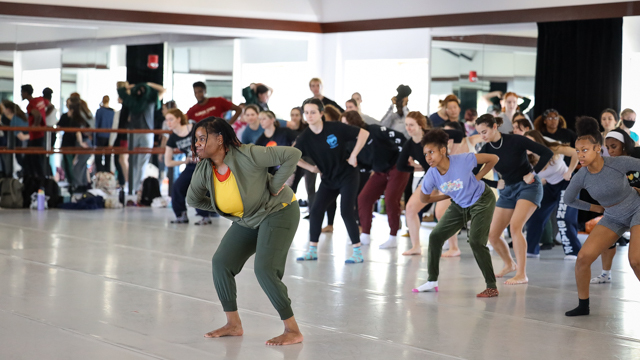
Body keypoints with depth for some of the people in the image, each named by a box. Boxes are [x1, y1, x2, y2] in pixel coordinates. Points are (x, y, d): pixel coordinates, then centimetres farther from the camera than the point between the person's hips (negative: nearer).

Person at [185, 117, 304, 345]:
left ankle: (293, 331, -10)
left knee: (264, 269, -20)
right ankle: (233, 324, 12)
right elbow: (193, 199, 12)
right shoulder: (203, 170, -8)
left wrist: (275, 185, -22)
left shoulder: (247, 155, -28)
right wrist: (224, 208, 9)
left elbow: (292, 155, -29)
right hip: (247, 221, 8)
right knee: (221, 262, -1)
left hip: (278, 212, -8)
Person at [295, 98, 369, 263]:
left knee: (346, 211, -13)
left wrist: (353, 155, -14)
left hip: (347, 175, -4)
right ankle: (312, 250, 8)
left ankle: (358, 252, -5)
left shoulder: (336, 128, -19)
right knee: (315, 210, -5)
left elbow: (364, 133, -13)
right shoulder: (305, 138, -9)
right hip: (328, 179, 4)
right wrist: (310, 167, -1)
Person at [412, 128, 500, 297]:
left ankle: (492, 287, -8)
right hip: (459, 205, 6)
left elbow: (493, 159, -19)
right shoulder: (431, 176, -18)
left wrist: (477, 178, -16)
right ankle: (432, 281, 13)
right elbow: (423, 199, 0)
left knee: (476, 242, -18)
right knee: (435, 236, 0)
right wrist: (448, 195, -5)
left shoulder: (463, 160, -31)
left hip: (482, 200, -6)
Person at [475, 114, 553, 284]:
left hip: (528, 186, -6)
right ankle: (510, 264, 29)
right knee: (492, 235, 2)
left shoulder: (515, 141, -18)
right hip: (508, 191, 6)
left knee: (515, 226, -27)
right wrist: (496, 184, -2)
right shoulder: (486, 149, -5)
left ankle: (521, 274, -23)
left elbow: (547, 153, -17)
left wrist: (532, 174, -16)